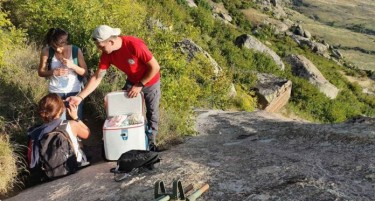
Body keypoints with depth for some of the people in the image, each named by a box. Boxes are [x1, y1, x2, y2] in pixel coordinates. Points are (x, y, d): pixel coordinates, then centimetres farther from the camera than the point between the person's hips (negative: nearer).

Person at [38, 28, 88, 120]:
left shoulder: (76, 51, -11)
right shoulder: (46, 51, -10)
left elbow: (84, 72, -6)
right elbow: (41, 72, -1)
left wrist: (72, 65, -24)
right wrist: (53, 72, -21)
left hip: (74, 91, 0)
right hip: (56, 92, 0)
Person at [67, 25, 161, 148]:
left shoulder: (135, 45, -36)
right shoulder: (107, 54, -18)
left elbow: (155, 67, -28)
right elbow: (97, 77, -14)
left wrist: (140, 85, -22)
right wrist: (80, 97, -21)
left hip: (150, 81, -5)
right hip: (132, 81, 5)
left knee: (151, 114, 9)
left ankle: (151, 142, 28)